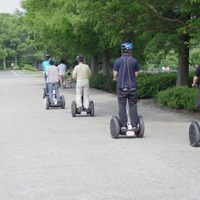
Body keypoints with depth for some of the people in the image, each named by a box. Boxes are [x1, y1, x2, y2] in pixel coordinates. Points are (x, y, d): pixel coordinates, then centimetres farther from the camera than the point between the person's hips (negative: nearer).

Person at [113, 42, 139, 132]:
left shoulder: (118, 61, -4)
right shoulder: (134, 60, -1)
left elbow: (115, 74, -3)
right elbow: (136, 74, 4)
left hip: (122, 87, -1)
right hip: (132, 87, 1)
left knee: (122, 106, 4)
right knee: (133, 106, 6)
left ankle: (123, 126, 2)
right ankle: (134, 125, 6)